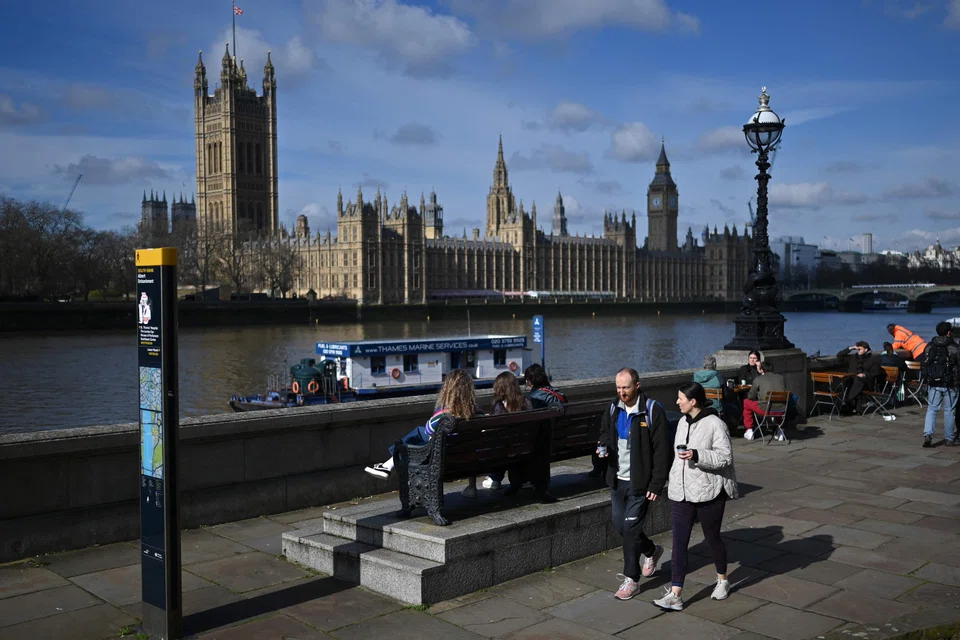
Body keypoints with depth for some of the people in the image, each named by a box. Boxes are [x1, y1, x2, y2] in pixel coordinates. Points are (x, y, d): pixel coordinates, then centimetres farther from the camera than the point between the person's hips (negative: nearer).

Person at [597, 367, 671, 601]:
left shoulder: (653, 411, -14)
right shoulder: (614, 409, 5)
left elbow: (662, 451, -14)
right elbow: (605, 433, 22)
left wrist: (657, 485, -17)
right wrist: (603, 447, -2)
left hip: (640, 482, -6)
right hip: (617, 479, 7)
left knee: (631, 528, -4)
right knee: (620, 525, 15)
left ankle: (631, 579, 10)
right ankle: (651, 551, 41)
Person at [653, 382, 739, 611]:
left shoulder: (714, 424, -13)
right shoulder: (683, 422, 10)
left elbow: (725, 456, -17)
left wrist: (697, 455, -29)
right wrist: (673, 482, 22)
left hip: (708, 493, -6)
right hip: (682, 493, 6)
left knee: (712, 538, 11)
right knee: (679, 543, -1)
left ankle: (722, 580, 37)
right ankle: (675, 595, -2)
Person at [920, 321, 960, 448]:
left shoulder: (929, 347, 3)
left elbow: (923, 366, 7)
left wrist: (927, 379, 18)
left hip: (933, 384, 3)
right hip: (950, 385, -3)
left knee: (931, 409, 7)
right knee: (949, 411, 7)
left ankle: (928, 434, -10)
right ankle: (950, 439, 15)